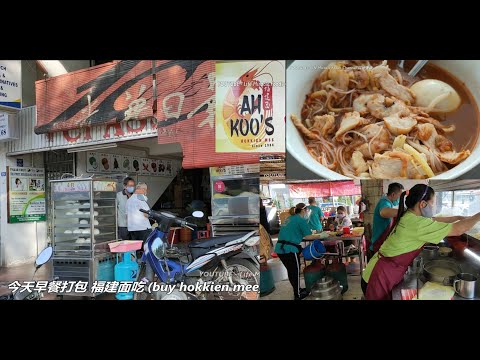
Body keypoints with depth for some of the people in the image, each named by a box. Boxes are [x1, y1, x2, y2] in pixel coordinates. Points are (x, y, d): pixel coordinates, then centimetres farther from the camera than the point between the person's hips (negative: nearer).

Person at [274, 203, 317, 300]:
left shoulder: (289, 218, 18)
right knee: (295, 272, 9)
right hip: (289, 249, -7)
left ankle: (296, 289, 37)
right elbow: (308, 237, -8)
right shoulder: (301, 220, -5)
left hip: (280, 248, 8)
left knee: (290, 271, 21)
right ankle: (298, 295, 22)